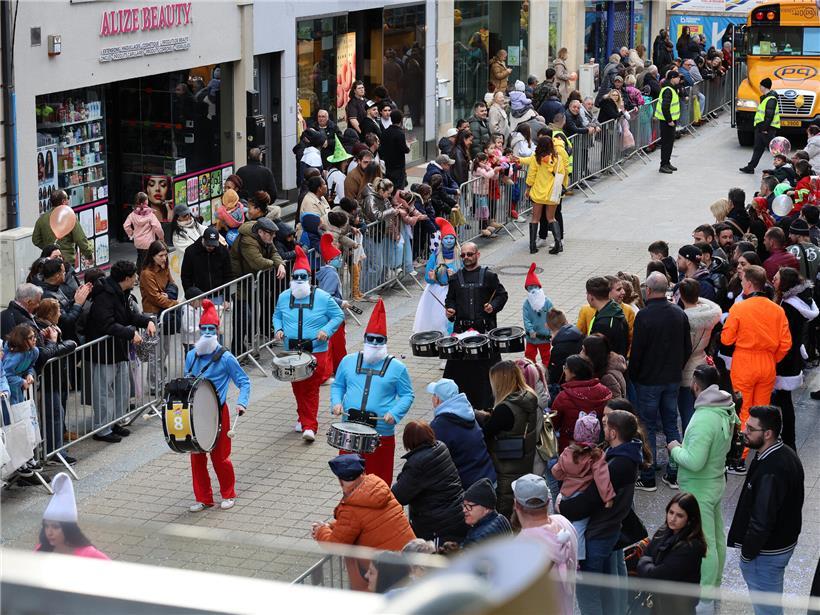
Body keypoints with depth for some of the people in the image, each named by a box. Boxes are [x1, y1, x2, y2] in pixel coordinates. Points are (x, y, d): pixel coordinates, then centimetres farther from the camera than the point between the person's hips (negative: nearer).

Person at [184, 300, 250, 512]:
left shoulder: (225, 358, -9)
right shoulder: (191, 356, 5)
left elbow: (244, 382, -6)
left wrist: (241, 403, -19)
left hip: (217, 412, -5)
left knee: (219, 455, 2)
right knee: (196, 456, 8)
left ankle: (228, 494, 21)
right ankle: (203, 498, 20)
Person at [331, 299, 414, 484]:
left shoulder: (397, 367, 0)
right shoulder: (348, 361, 8)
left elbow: (407, 395, 3)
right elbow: (337, 385, 18)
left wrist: (394, 414, -13)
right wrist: (336, 403, -1)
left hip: (382, 433, -2)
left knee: (379, 481, 3)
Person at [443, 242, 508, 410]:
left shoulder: (489, 276, 3)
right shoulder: (456, 278, 12)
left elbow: (502, 294, 6)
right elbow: (450, 299, 20)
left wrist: (493, 306, -11)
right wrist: (450, 309, 0)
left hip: (485, 328, -2)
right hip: (462, 328, 2)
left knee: (486, 364, -2)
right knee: (459, 364, -2)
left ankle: (485, 404, 7)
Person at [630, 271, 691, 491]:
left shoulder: (644, 316, -19)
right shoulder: (679, 314, 0)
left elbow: (637, 351, -16)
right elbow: (687, 348, 8)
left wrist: (633, 376, -1)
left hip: (649, 380, -5)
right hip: (673, 379, 5)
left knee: (647, 427, 3)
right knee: (671, 425, 14)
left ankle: (648, 478, 6)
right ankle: (674, 474, 17)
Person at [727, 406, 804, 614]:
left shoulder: (770, 472, -32)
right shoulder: (786, 454, 0)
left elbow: (762, 521, -28)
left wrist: (747, 553, -14)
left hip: (767, 550, -10)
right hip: (784, 541, 10)